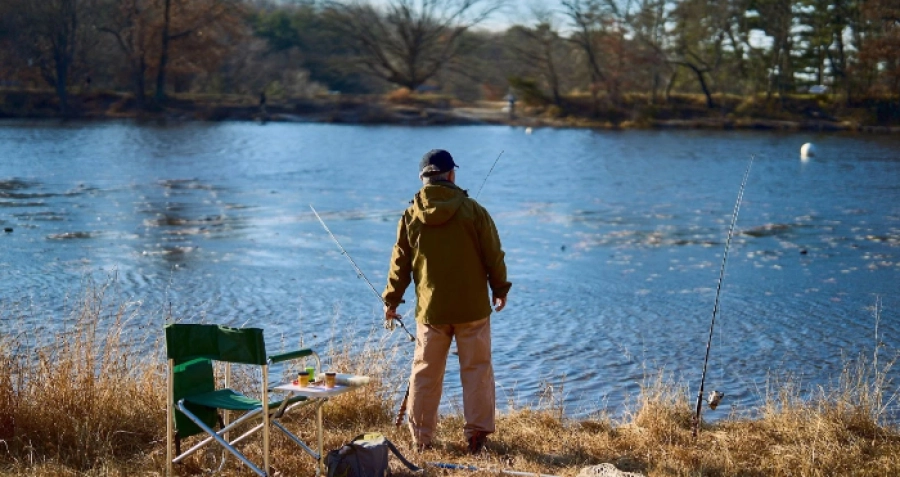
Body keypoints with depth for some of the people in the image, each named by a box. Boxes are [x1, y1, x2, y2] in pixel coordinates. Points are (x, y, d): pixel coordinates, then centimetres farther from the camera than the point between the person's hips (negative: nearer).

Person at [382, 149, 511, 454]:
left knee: (425, 373, 10)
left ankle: (421, 437, 14)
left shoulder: (411, 217, -3)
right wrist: (500, 289, 13)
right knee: (477, 370, 8)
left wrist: (392, 300, 15)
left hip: (430, 310, 2)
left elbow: (400, 264, 4)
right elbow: (494, 256, -2)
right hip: (473, 308, -2)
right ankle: (477, 433, 9)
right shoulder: (473, 211, -8)